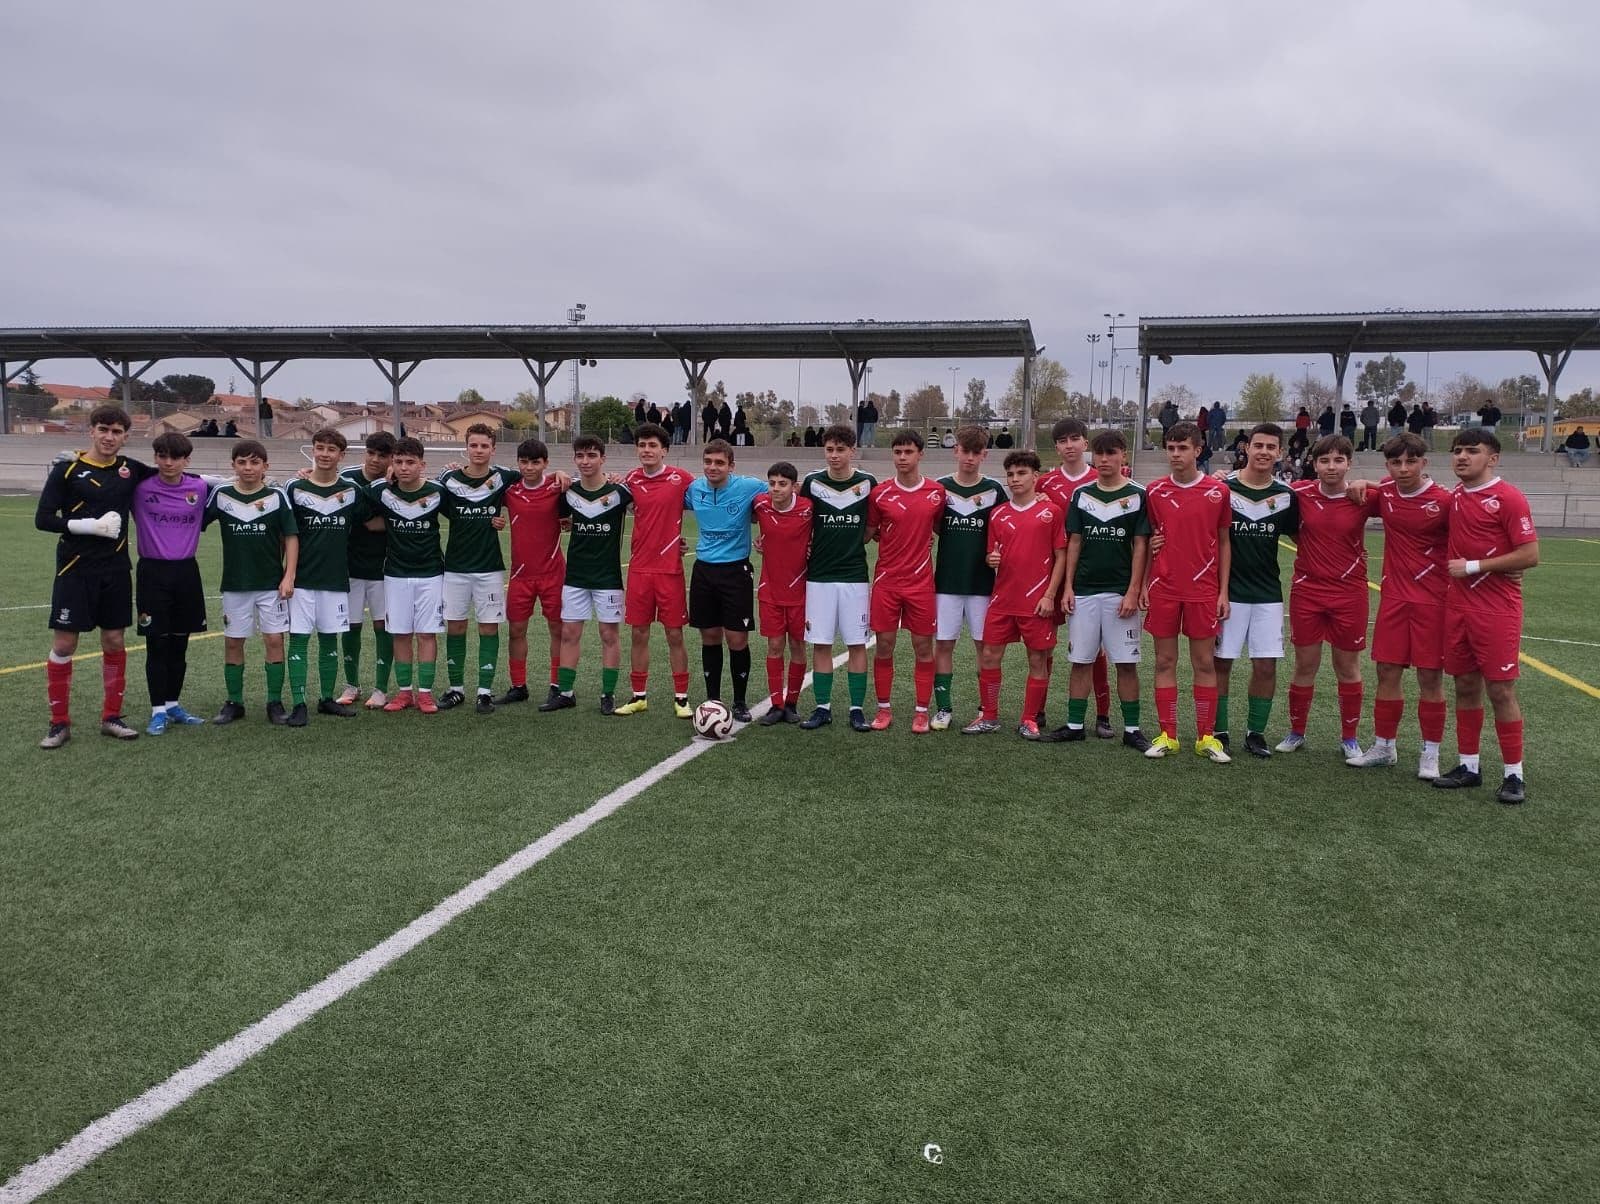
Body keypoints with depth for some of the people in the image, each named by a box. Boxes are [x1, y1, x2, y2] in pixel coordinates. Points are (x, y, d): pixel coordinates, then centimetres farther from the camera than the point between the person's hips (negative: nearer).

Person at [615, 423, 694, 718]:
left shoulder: (681, 478, -6)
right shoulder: (631, 480, 4)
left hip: (670, 569, -3)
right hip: (639, 569, 3)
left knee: (674, 634, 3)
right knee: (638, 633, 7)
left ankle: (681, 697, 13)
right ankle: (639, 696, 18)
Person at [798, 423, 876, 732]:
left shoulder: (868, 483, 0)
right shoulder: (812, 482, 1)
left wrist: (853, 543, 1)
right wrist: (808, 548, -2)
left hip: (854, 576, -1)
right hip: (818, 576, 1)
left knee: (856, 644, 3)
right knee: (820, 644, 4)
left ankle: (857, 709, 11)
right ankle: (823, 707, 14)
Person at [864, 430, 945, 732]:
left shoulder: (937, 492, 0)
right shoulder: (880, 492, 0)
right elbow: (868, 533, 9)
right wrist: (885, 535, -2)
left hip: (921, 581, 0)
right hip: (886, 580, 0)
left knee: (923, 647, 4)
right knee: (884, 645, 4)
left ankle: (921, 712, 15)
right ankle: (884, 708, 18)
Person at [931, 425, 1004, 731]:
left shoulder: (994, 490, 2)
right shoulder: (940, 487, 3)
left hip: (982, 582, -1)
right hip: (946, 581, 1)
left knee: (985, 646, 5)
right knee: (943, 644, 3)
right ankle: (944, 707, 13)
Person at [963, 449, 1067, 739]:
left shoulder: (1051, 511, -3)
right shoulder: (997, 514, 9)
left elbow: (1061, 557, -2)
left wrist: (1050, 595, -9)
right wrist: (991, 560, -7)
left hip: (1038, 601, -4)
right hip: (1002, 599, 4)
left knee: (1038, 660, 4)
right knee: (989, 656, 4)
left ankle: (1030, 720, 17)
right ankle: (988, 717, 17)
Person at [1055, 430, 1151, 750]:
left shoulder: (1137, 496, 0)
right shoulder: (1081, 495, 8)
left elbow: (1140, 547, -2)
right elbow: (1074, 542, 10)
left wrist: (1133, 591, -9)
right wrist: (1068, 587, 3)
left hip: (1120, 593, -3)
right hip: (1083, 591, 3)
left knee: (1126, 662, 1)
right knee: (1081, 660, 7)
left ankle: (1131, 729, 10)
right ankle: (1075, 724, 15)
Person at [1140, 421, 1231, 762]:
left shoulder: (1218, 491, 1)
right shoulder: (1154, 491, 3)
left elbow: (1223, 543, 5)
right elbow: (1148, 540, 9)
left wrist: (1223, 591, 1)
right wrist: (1142, 585, 3)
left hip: (1203, 590, -1)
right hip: (1163, 589, 1)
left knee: (1205, 663, 4)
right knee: (1165, 662, 5)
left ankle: (1205, 737, 13)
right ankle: (1167, 736, 13)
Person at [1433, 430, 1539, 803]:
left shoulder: (1508, 498, -11)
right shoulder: (1455, 497, 8)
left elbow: (1530, 555, -15)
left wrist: (1473, 567, -14)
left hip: (1497, 609, -6)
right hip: (1457, 605, 6)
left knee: (1500, 690, -2)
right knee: (1465, 686, 10)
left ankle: (1514, 774, 9)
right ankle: (1469, 765, 20)